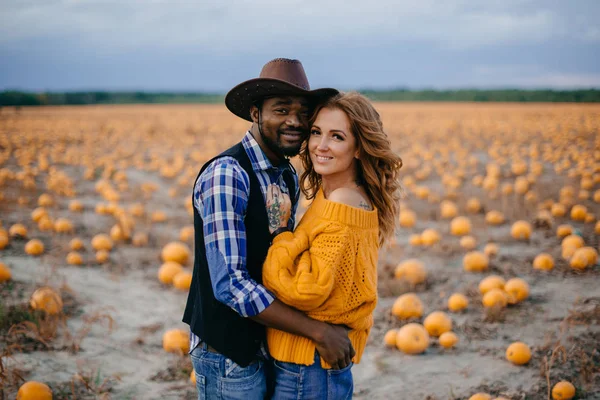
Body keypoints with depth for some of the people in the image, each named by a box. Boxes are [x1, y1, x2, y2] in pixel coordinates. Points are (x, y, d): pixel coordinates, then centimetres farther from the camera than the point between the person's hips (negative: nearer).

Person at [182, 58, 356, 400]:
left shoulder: (289, 176, 4)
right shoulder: (226, 175, -22)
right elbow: (229, 284, -27)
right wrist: (318, 331, -23)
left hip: (270, 346, 8)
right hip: (230, 353, -8)